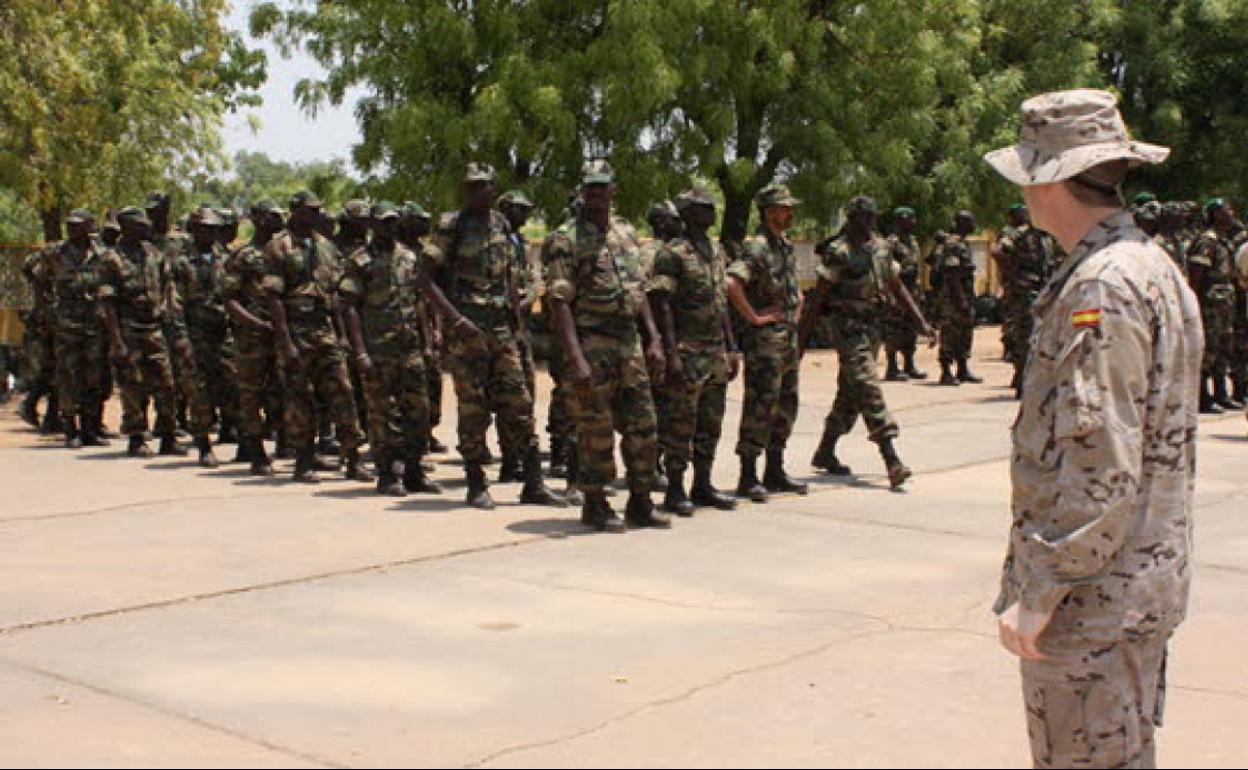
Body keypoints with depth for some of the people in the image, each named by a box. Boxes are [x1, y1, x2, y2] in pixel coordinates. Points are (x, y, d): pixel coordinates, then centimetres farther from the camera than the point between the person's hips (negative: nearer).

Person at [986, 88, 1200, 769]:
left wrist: (1038, 593, -20)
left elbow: (1099, 462, -26)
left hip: (1093, 601, -10)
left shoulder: (1103, 286, -20)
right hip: (1143, 584, 10)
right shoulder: (1150, 266, 13)